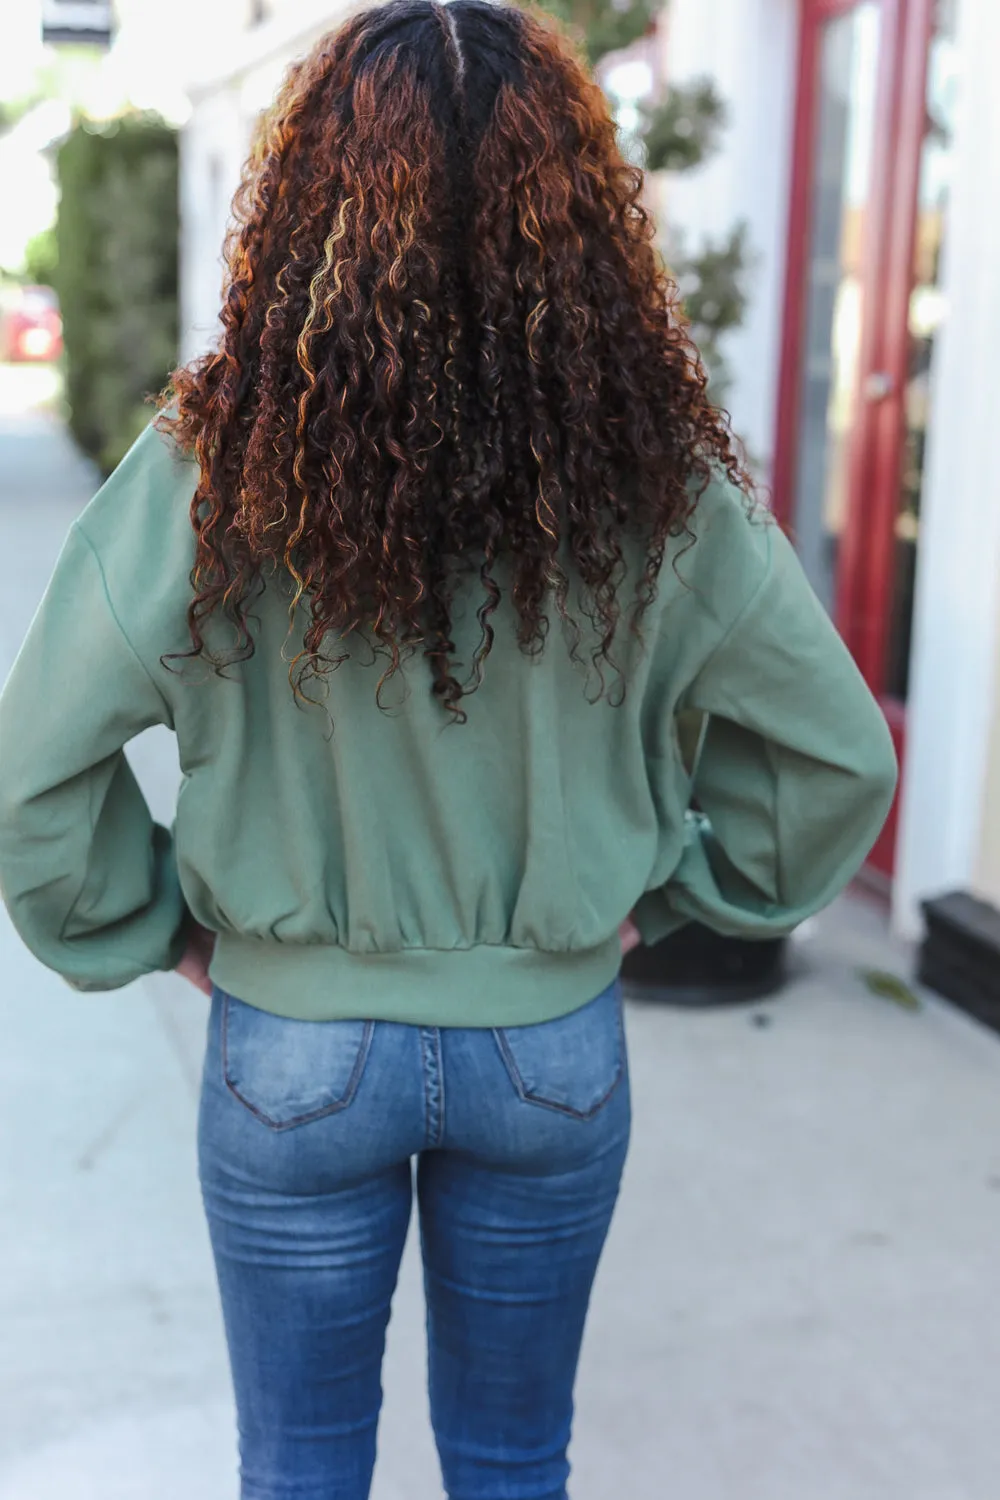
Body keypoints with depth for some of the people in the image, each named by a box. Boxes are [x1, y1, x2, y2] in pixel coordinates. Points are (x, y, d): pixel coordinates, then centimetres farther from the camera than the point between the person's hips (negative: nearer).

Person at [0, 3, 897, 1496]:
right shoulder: (652, 478, -13)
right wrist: (661, 893, 7)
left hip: (294, 1050, -1)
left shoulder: (218, 464, -18)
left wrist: (158, 928, 1)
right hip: (556, 1050, 2)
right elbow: (841, 758, -4)